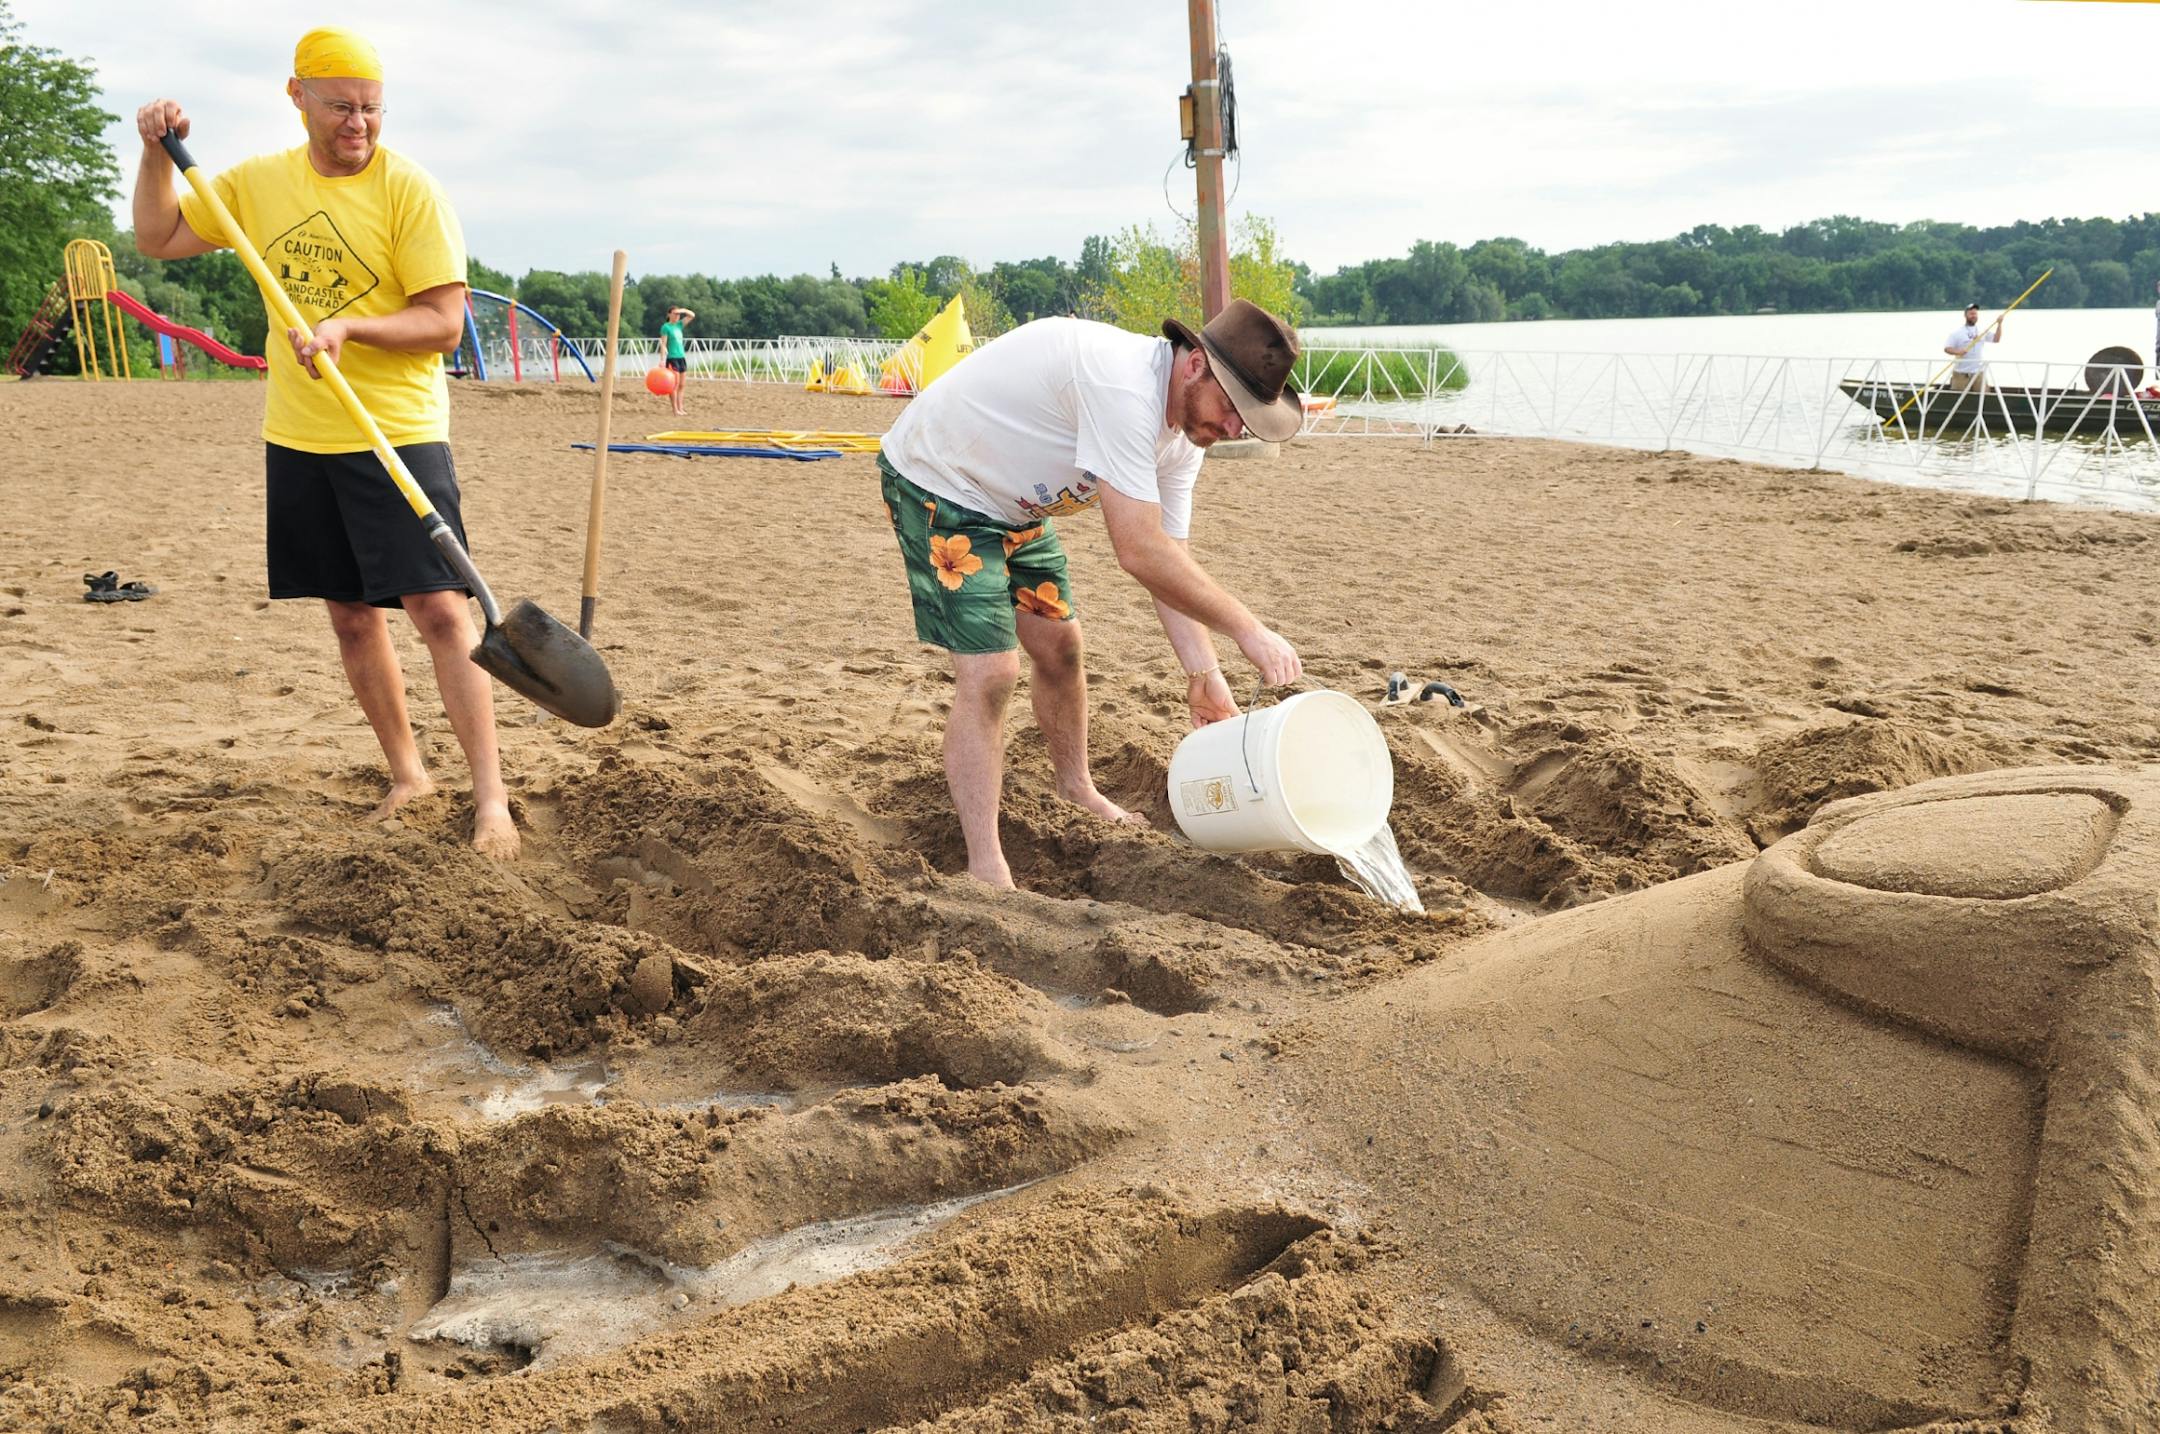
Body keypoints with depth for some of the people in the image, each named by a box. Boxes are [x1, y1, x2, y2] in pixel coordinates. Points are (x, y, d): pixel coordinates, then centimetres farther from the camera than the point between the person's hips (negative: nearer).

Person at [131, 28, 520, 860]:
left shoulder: (408, 190, -8)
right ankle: (407, 775, 23)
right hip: (298, 440, 5)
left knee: (438, 608, -11)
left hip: (399, 433, -5)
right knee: (351, 615, 10)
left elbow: (444, 323, -11)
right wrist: (158, 152, 1)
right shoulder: (258, 183, 8)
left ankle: (491, 797, -9)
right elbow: (158, 238, 15)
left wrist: (350, 327, -25)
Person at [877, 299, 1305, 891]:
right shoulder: (1124, 386, -37)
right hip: (938, 484, -9)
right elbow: (1141, 554, -38)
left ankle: (1076, 787, 41)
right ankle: (986, 870, -7)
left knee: (1059, 646, 16)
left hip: (1015, 504, 9)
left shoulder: (1186, 427, -6)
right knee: (989, 673, -15)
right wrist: (1248, 630, -30)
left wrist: (1204, 675, -10)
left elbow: (1170, 558, -2)